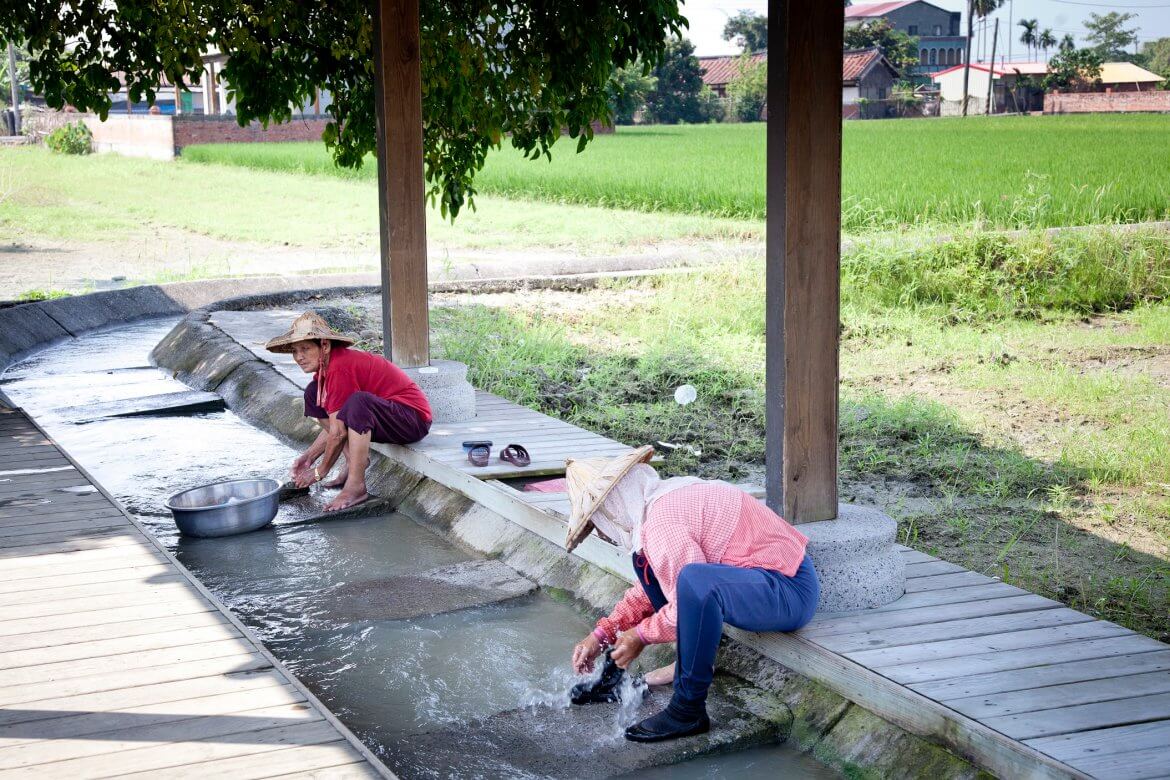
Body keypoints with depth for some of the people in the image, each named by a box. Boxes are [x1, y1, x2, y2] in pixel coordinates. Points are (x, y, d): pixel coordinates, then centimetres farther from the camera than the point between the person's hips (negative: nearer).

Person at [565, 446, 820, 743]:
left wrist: (642, 635, -5)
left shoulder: (662, 521, -21)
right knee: (646, 561, 14)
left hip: (789, 590, -11)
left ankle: (689, 710, -22)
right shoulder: (666, 496, 11)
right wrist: (602, 633, 19)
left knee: (696, 581, -38)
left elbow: (689, 599, -22)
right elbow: (651, 587, 23)